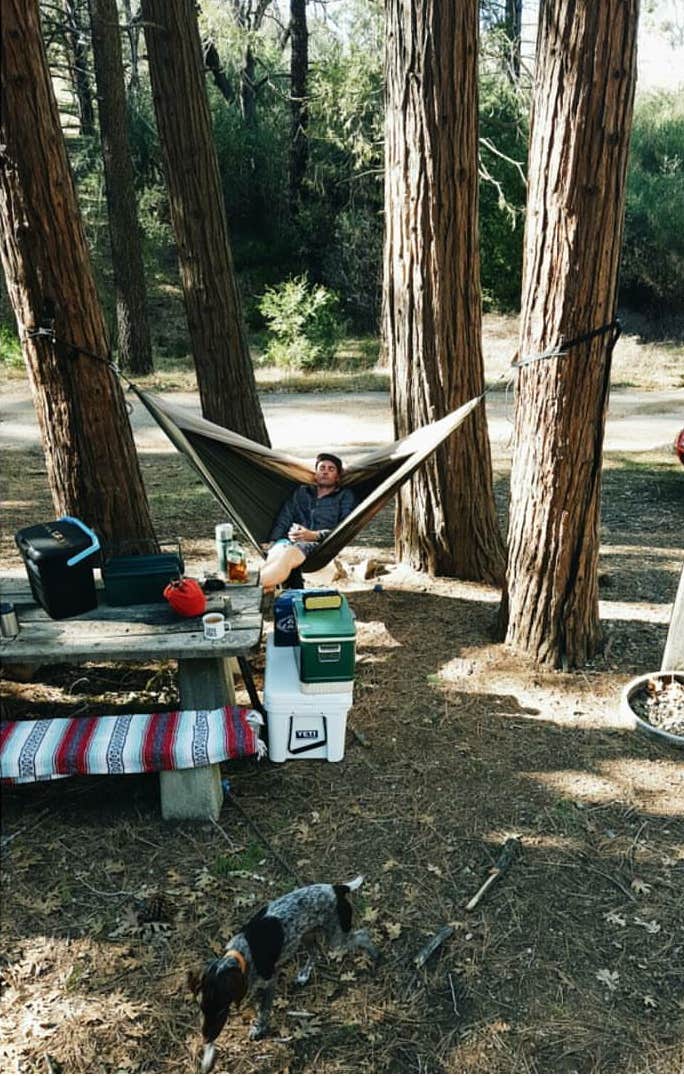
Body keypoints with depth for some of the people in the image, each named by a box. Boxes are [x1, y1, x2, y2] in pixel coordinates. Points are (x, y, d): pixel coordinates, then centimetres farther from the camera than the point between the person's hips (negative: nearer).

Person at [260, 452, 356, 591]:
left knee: (289, 554, -39)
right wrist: (272, 541, 1)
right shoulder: (301, 492, 30)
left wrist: (315, 535, -11)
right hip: (289, 541, 4)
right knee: (277, 553, -37)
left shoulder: (345, 497, 20)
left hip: (320, 544, -4)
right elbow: (284, 519, 20)